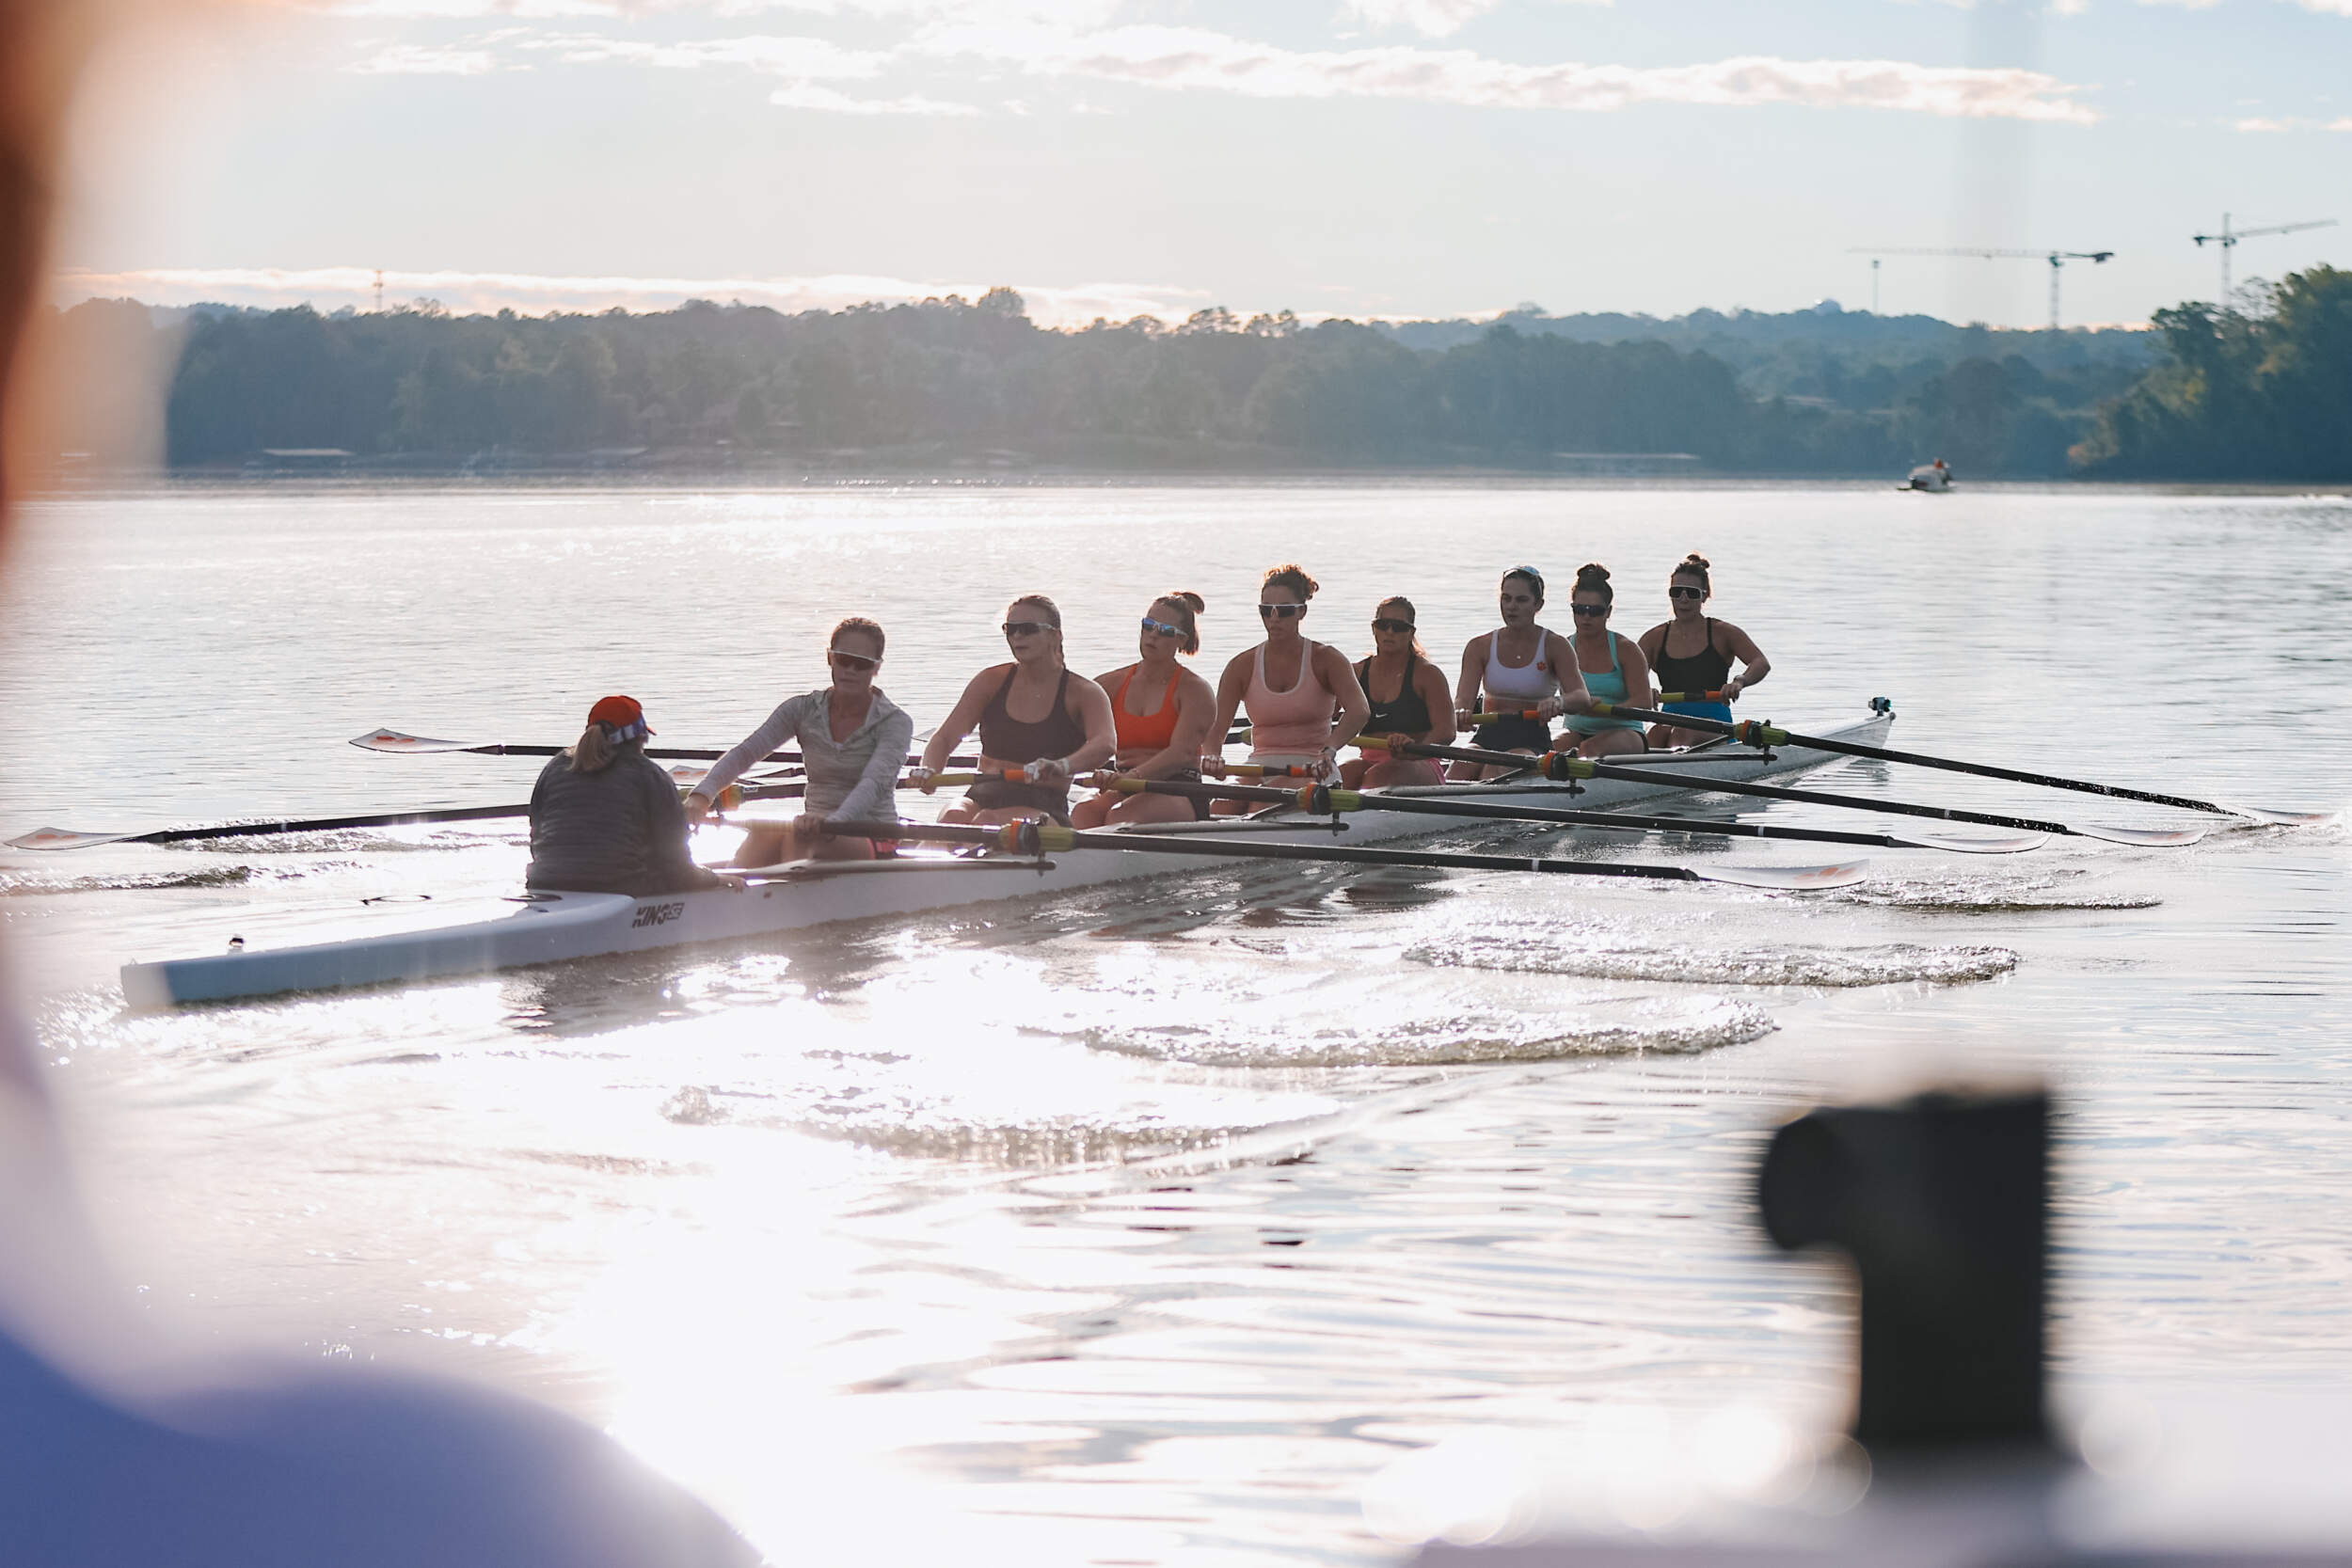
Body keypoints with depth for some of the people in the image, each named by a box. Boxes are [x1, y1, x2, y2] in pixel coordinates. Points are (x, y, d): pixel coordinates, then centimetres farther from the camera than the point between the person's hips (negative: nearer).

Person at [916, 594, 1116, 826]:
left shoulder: (1082, 693, 1)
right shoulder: (992, 681, 12)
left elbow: (1105, 744, -20)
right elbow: (945, 737, 5)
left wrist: (1062, 767, -43)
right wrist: (928, 769, -21)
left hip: (1046, 808, -3)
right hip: (984, 796, 3)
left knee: (987, 821, -36)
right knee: (953, 817, -33)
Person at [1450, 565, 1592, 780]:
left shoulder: (1555, 646, 1)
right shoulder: (1480, 647, 8)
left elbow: (1582, 699, -12)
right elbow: (1464, 697, -4)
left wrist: (1558, 702, -38)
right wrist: (1460, 713, -31)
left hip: (1532, 740, -2)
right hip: (1488, 737, 2)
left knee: (1496, 771, -35)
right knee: (1461, 767, -32)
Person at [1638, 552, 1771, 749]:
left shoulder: (1721, 633, 4)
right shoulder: (1654, 638, 12)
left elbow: (1762, 664, -12)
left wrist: (1739, 681, -36)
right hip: (1671, 719, 3)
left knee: (1682, 733, -37)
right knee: (1657, 734, -35)